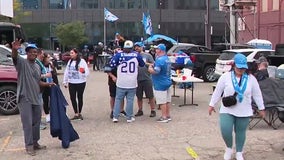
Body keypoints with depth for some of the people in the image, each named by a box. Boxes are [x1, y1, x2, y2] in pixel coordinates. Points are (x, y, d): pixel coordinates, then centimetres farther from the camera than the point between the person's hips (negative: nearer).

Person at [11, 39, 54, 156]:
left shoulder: (38, 66, 13)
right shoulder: (22, 62, -8)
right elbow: (14, 57, -32)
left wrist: (48, 84, 9)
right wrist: (14, 49, -54)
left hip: (36, 98, 7)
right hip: (24, 99, -7)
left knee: (36, 122, 14)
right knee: (28, 123, -5)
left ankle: (35, 143, 28)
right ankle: (29, 146, 6)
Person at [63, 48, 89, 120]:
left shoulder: (81, 61, -9)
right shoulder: (70, 61, 6)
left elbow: (87, 72, -12)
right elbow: (66, 72, 11)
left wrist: (84, 72, -34)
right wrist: (65, 82, 12)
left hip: (80, 82, -4)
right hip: (71, 83, 4)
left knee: (80, 97, 8)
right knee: (72, 98, 4)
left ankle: (79, 113, 23)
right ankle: (76, 114, 14)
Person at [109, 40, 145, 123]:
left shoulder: (119, 55, -6)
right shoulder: (136, 55, -3)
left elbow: (112, 65, -3)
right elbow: (142, 64, 11)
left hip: (121, 83, 0)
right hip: (132, 83, 0)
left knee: (118, 99, 11)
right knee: (130, 100, 8)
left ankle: (115, 117, 10)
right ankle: (129, 117, 13)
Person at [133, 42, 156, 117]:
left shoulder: (147, 55, 2)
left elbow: (153, 65, -1)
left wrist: (146, 63, -13)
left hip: (146, 79, -3)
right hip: (137, 79, 3)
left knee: (150, 96, 2)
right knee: (139, 96, 12)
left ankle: (153, 111, 11)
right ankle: (140, 110, 25)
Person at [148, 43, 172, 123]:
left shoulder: (160, 60, -20)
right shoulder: (167, 58, 12)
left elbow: (155, 71, -27)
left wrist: (150, 69, -8)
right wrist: (153, 66, 13)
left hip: (160, 84, -10)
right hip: (167, 82, 10)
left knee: (162, 101, -2)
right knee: (167, 100, 15)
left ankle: (164, 117, 4)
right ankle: (168, 116, 22)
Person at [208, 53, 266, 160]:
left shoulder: (251, 79, -2)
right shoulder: (225, 77, -6)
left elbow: (257, 94, 5)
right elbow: (217, 91, 1)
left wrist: (261, 108, 8)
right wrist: (212, 105, 4)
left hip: (244, 112, 1)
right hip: (227, 110, -1)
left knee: (240, 132, 10)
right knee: (225, 131, -12)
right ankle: (229, 148, 17)